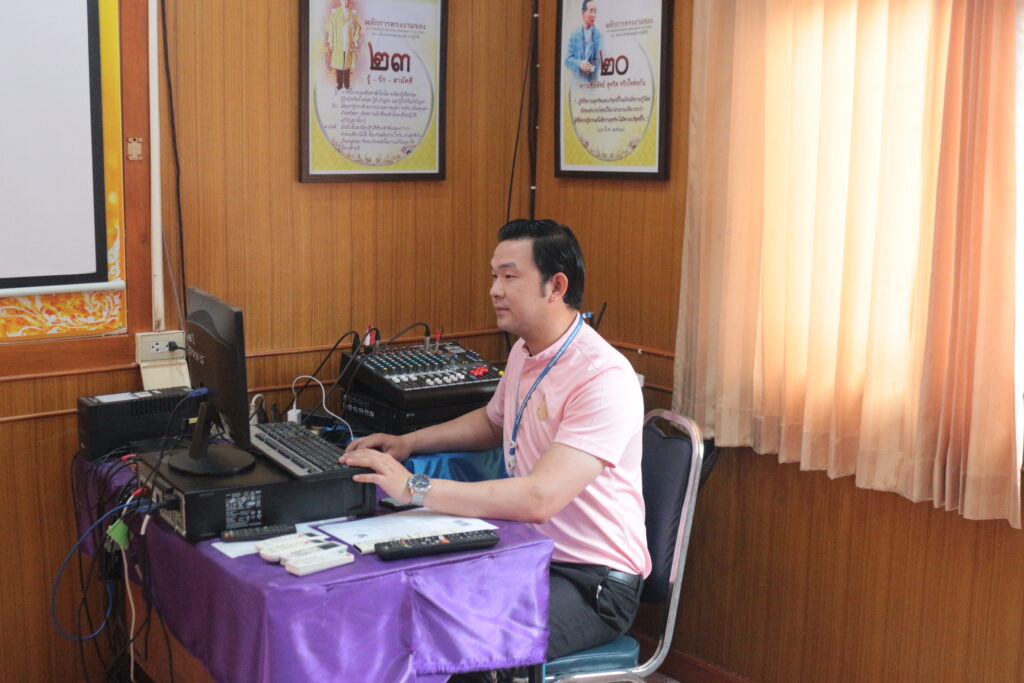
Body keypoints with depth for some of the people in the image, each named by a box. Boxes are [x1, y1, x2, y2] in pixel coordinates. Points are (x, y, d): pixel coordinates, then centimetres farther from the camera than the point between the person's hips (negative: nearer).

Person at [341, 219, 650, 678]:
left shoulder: (603, 376, -23)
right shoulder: (524, 353, 7)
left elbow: (539, 498, -32)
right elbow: (492, 422, 28)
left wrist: (414, 488, -31)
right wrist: (409, 443, 13)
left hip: (592, 581, -8)